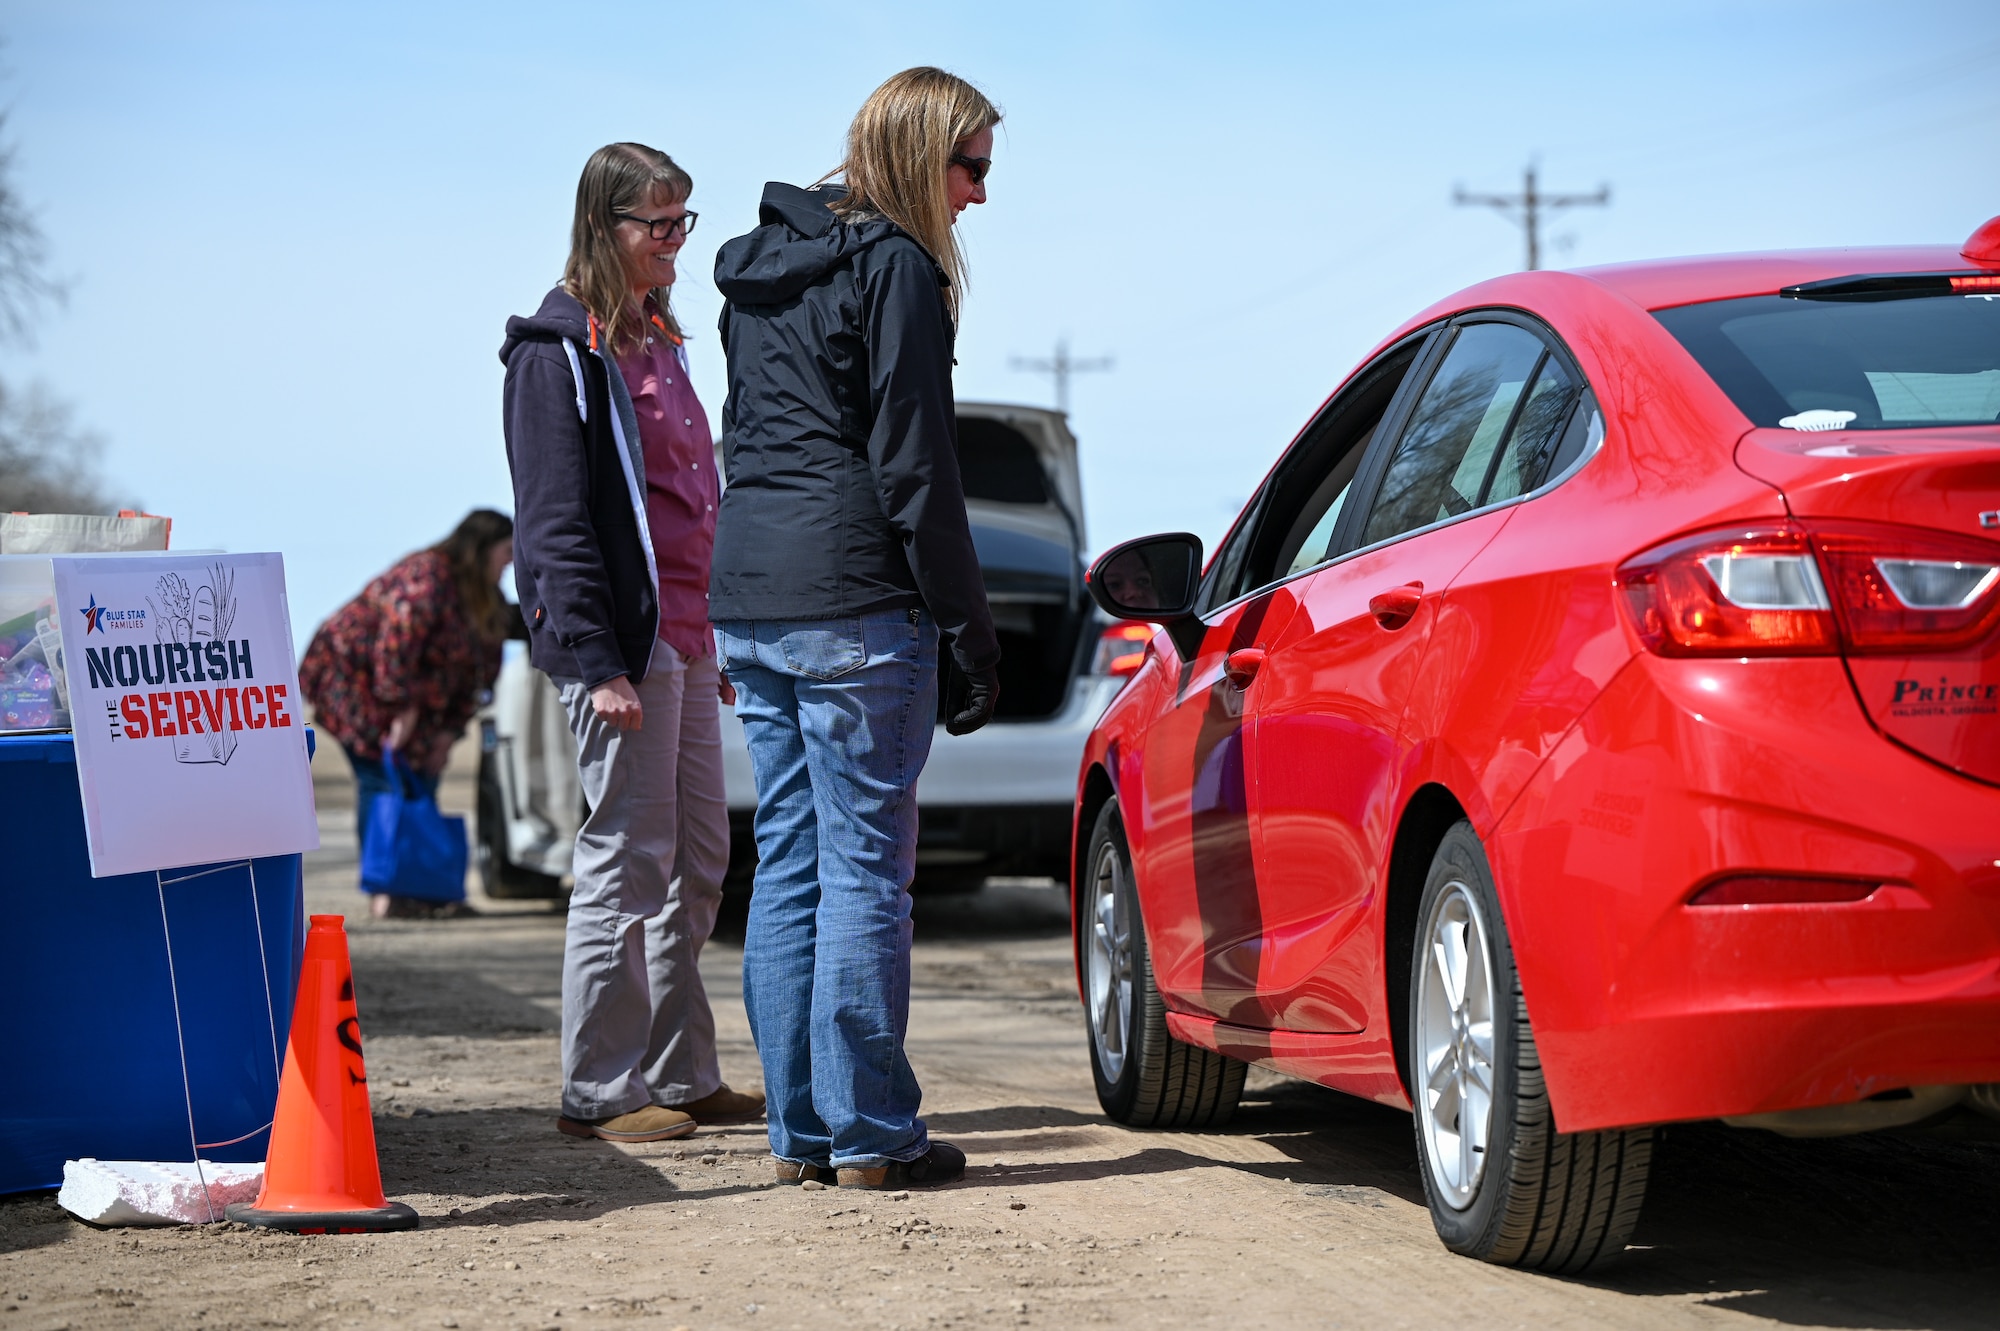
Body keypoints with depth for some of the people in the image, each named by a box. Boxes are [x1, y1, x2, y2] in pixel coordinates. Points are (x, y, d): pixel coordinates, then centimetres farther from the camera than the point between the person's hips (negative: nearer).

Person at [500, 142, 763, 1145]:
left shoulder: (654, 338, 17)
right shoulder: (559, 349, -9)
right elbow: (556, 522, -14)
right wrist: (597, 662, -20)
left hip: (684, 637, 9)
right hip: (622, 643, -9)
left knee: (697, 863, 11)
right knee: (626, 862, -6)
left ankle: (681, 1074, 19)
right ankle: (600, 1089, 0)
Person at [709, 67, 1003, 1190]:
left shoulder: (758, 271, 18)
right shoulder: (894, 267, -8)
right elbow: (913, 467, -12)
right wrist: (975, 628, -8)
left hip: (747, 596, 8)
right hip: (854, 606, -8)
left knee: (790, 866, 10)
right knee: (865, 868, -4)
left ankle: (801, 1126, 13)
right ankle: (869, 1135, -1)